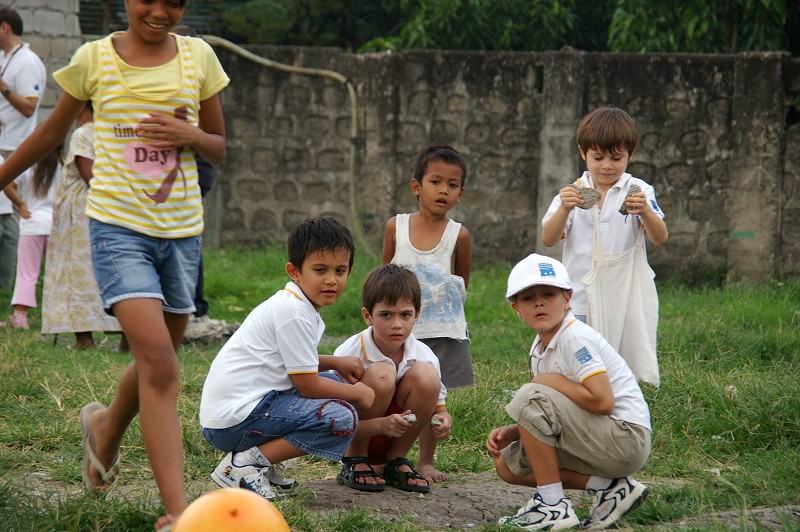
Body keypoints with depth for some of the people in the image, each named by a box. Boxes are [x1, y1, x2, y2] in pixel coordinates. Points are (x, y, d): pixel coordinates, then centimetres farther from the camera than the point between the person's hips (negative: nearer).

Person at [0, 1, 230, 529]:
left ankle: (105, 432, 47)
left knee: (158, 361, 14)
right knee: (159, 362, -17)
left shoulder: (198, 57, 5)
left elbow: (220, 148, 11)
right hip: (118, 224, -4)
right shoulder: (95, 58, -1)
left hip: (181, 228, 4)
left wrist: (191, 135, -11)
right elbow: (51, 134, 13)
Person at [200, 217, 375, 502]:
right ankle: (246, 463, -13)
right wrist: (357, 394, 2)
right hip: (233, 421, -10)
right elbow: (308, 386, -13)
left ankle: (257, 459, 10)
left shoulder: (295, 303, 15)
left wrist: (335, 363, 15)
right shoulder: (294, 313, -15)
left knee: (332, 382, 21)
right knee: (342, 418, -19)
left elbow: (297, 365, 32)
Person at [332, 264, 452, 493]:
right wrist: (382, 425, -39)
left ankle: (396, 461, -4)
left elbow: (438, 407, 2)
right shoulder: (348, 355, -21)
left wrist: (442, 420, -24)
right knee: (381, 375, -31)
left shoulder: (424, 356, -10)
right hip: (353, 437, -4)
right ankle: (354, 463, -11)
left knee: (426, 375, -22)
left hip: (395, 438, 4)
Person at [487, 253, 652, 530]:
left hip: (627, 438, -10)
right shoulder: (540, 348, 11)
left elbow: (602, 400, -27)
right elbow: (548, 417, 15)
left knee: (530, 397, -23)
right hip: (600, 441, 10)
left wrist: (550, 381, -15)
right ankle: (607, 488, 1)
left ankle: (553, 506, -15)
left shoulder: (575, 337, -17)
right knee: (508, 464, 10)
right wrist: (509, 433, -3)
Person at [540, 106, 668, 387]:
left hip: (628, 299, -1)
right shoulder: (572, 192, 6)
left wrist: (645, 211, -29)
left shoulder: (638, 191, 1)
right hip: (582, 299, 1)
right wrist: (564, 209, -22)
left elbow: (661, 238, -9)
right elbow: (548, 239, -4)